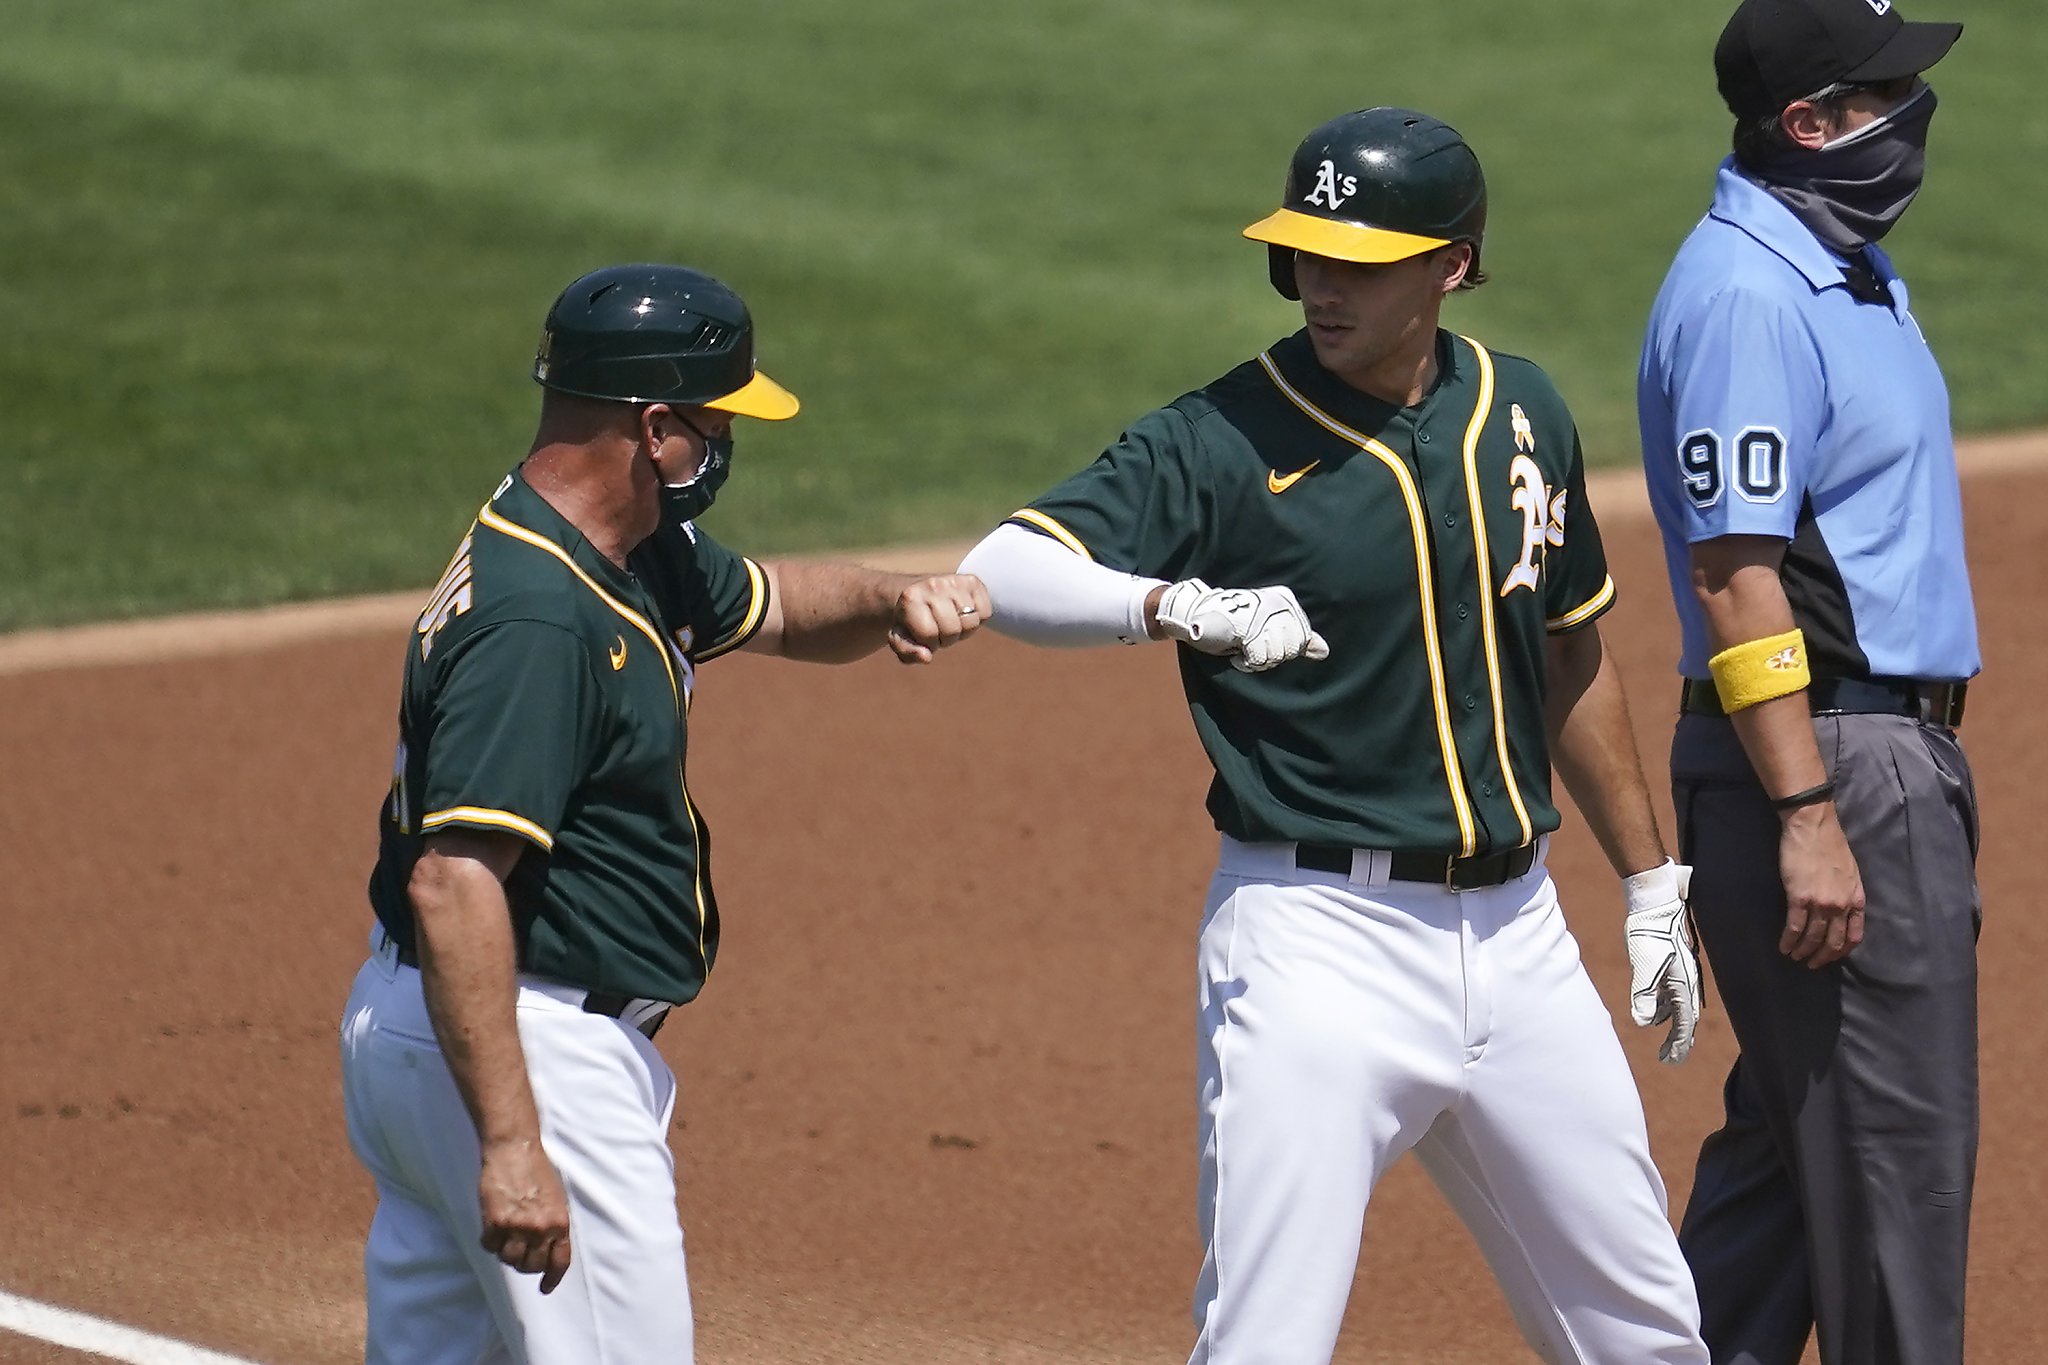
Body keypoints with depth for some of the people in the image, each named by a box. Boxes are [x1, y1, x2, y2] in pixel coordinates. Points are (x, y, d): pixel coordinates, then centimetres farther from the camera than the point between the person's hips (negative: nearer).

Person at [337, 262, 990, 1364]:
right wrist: (512, 1143, -34)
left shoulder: (643, 560, 9)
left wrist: (892, 602, 5)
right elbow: (455, 883, -30)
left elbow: (779, 606, 29)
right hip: (536, 1055, -11)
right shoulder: (536, 619, -23)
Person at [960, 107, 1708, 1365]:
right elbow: (1005, 571, -23)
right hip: (1322, 940, -5)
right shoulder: (1225, 441, -10)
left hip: (1517, 929, 5)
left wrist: (1651, 881, 22)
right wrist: (1177, 607, -40)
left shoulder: (1519, 413, 6)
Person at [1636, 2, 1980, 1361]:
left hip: (1897, 752, 10)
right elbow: (1732, 574, -22)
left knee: (1796, 1129, 15)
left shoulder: (1850, 265, 14)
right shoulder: (1746, 293, -18)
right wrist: (1809, 818, -26)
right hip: (1822, 759, -10)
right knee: (1892, 1145, -5)